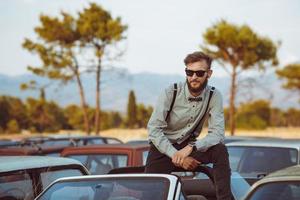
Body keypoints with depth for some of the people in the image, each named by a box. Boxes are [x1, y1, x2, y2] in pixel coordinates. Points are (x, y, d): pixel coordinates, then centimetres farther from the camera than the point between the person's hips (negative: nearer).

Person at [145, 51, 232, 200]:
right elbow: (153, 129, -18)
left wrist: (191, 148, -32)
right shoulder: (171, 93, -15)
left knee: (220, 151, -27)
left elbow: (217, 134, -17)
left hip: (188, 147, 2)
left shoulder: (214, 96, -10)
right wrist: (176, 155, -26)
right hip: (163, 148, -2)